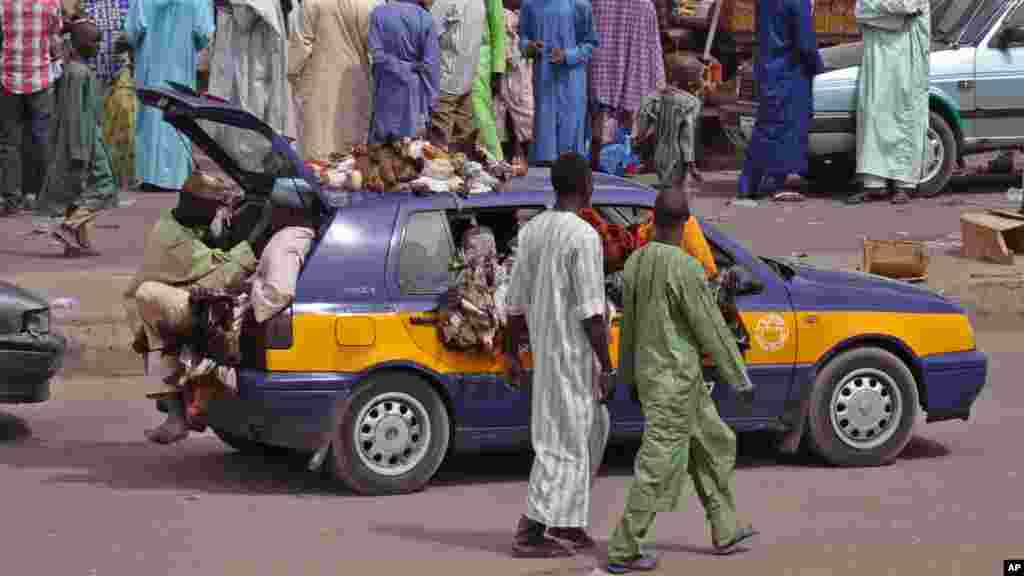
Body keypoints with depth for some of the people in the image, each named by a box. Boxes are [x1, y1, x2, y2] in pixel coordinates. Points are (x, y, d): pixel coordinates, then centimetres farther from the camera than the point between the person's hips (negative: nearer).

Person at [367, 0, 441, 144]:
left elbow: (378, 55, -15)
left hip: (387, 90, 1)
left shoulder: (378, 13, -9)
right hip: (414, 91, -1)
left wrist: (405, 68, -7)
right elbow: (431, 63, -11)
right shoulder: (426, 19, -11)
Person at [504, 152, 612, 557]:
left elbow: (517, 300, 11)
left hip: (543, 347, 8)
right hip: (575, 353, -8)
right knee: (563, 442, -2)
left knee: (589, 432, 19)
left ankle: (568, 523, 20)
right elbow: (590, 312, -19)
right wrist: (606, 366, -14)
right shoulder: (583, 236, -17)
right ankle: (530, 531, -2)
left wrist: (512, 352, 18)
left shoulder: (531, 230, 7)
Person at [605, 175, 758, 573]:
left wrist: (630, 376, 23)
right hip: (676, 378, -8)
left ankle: (725, 532, 28)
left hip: (649, 372, 8)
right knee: (658, 465, -2)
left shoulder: (635, 263, 2)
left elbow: (628, 326, 11)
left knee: (712, 445, 21)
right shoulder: (685, 268, -22)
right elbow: (713, 330, -18)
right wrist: (741, 381, -9)